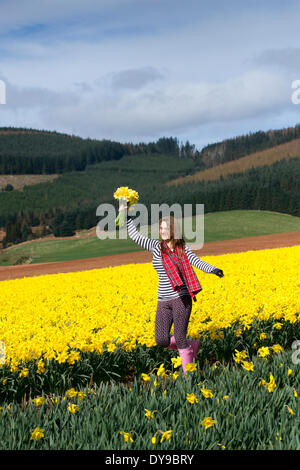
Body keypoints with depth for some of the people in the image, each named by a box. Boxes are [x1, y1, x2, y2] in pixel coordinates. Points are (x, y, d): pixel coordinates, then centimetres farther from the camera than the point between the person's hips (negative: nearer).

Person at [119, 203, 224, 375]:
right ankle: (193, 345, 25)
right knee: (162, 341, -1)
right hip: (163, 301, 3)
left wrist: (213, 269, -28)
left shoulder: (183, 248, 2)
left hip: (181, 298, -3)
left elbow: (197, 261, -9)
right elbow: (135, 235, 11)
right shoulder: (156, 246, 7)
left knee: (180, 339, -5)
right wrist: (126, 214, 9)